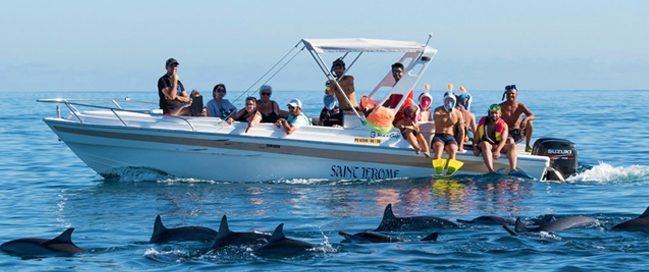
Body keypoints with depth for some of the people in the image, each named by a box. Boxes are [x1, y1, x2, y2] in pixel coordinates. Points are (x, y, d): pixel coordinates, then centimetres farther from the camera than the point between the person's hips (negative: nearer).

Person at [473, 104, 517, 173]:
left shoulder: (503, 125, 0)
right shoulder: (483, 122, 2)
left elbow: (503, 140, -13)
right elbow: (476, 137, 1)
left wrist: (497, 151, -30)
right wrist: (475, 148, -17)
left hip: (497, 146, 2)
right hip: (482, 146, -2)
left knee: (512, 145, -20)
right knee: (485, 144, -37)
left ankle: (512, 169, -37)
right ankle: (491, 171, -55)